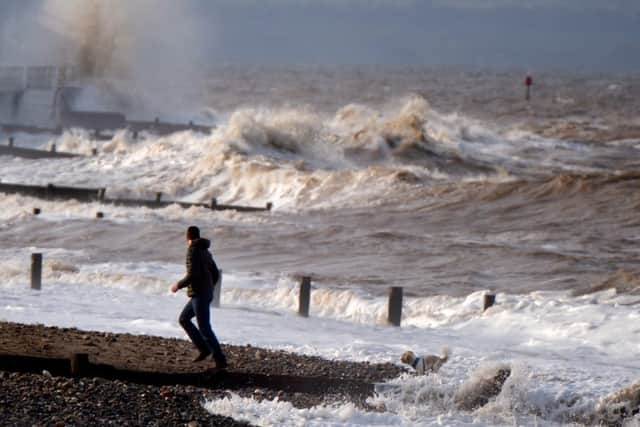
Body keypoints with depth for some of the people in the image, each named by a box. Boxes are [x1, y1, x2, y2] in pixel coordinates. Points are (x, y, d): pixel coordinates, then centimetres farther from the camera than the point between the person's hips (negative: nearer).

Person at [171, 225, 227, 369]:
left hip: (199, 295, -9)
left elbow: (192, 275, -22)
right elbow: (215, 274, 18)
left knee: (204, 329, -7)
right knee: (183, 319, 18)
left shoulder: (193, 251, -14)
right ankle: (204, 348, 13)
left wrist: (178, 285, -8)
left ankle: (220, 360, -9)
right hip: (206, 293, 9)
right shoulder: (205, 252, 14)